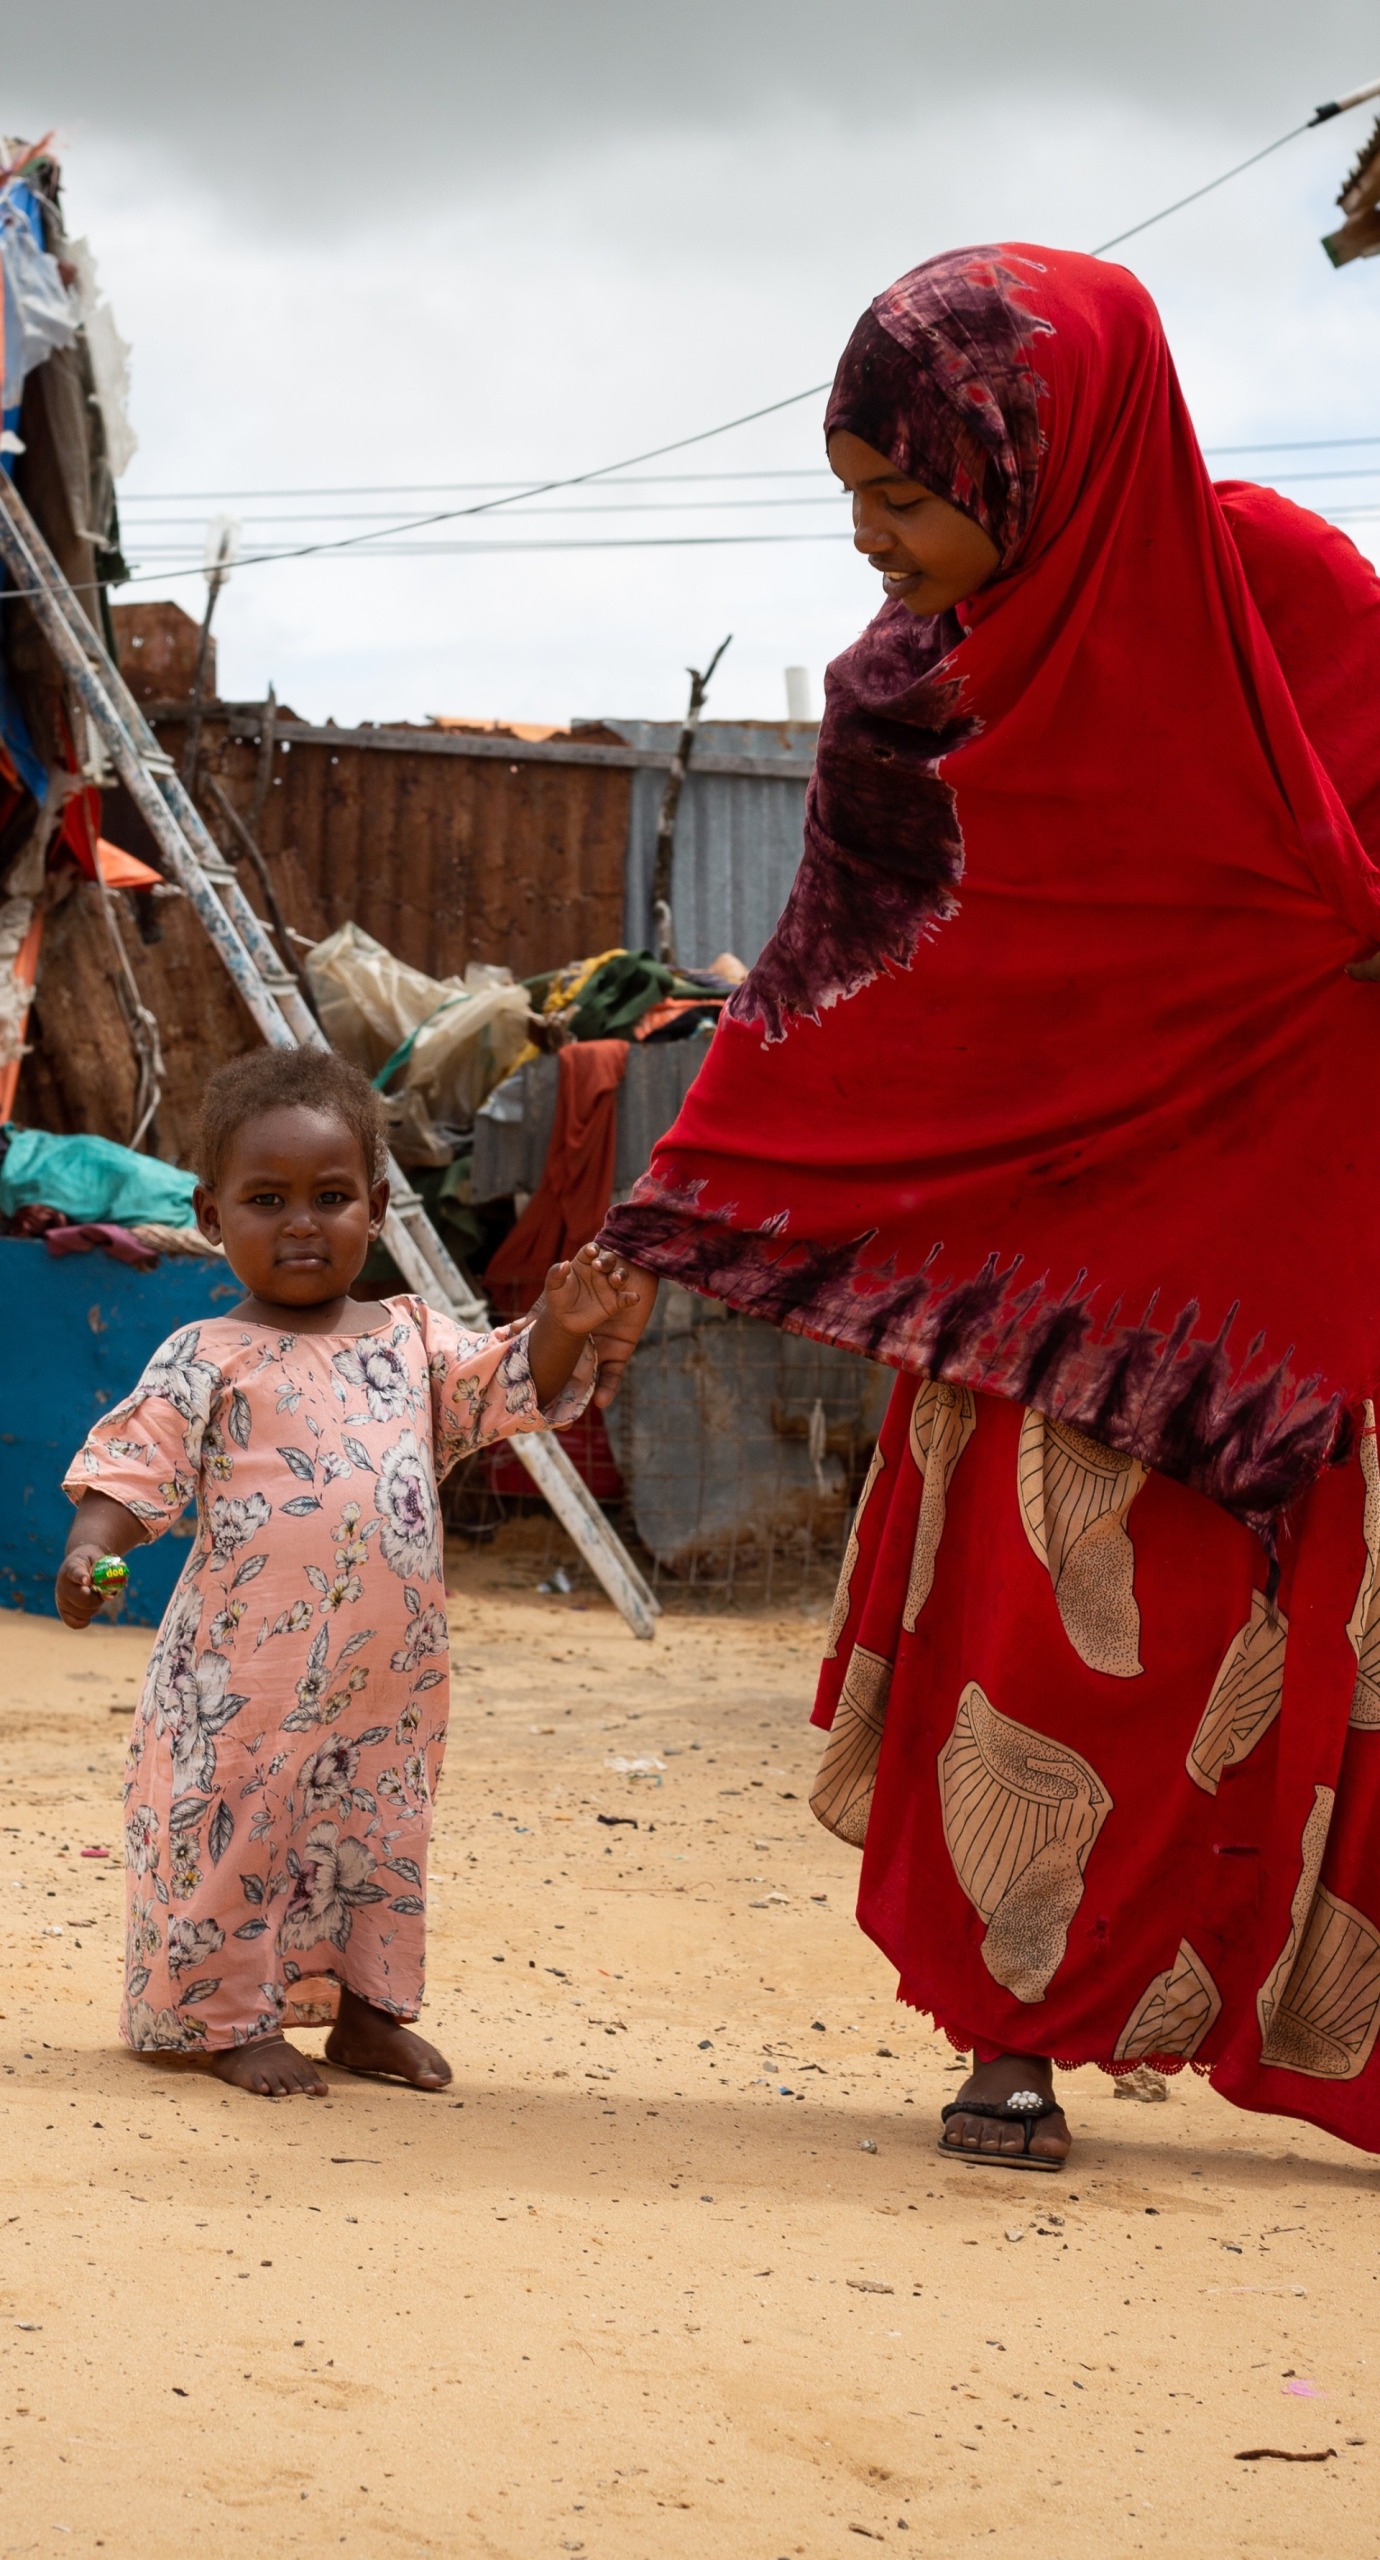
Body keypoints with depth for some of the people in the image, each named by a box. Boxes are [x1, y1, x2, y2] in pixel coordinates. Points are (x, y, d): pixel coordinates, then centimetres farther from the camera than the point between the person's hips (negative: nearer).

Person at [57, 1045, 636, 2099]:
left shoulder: (411, 1338, 10)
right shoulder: (207, 1361, -5)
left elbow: (512, 1387, 12)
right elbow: (139, 1463, -10)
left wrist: (561, 1328, -7)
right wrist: (92, 1541, -28)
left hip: (387, 1670, 5)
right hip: (246, 1674, -5)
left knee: (379, 1831, 13)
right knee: (238, 1828, -1)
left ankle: (370, 2010, 26)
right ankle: (233, 2022, 11)